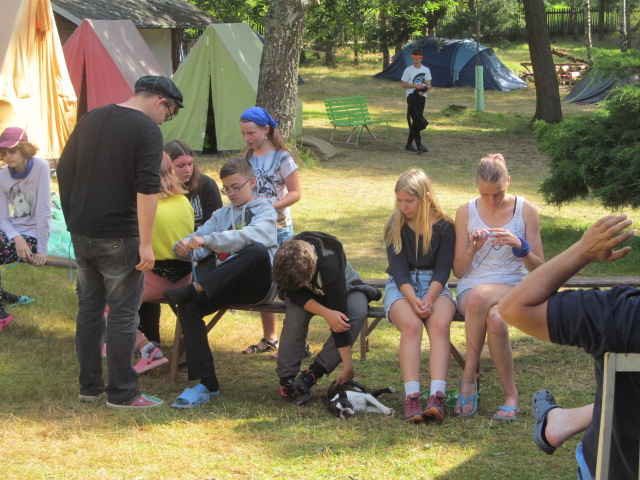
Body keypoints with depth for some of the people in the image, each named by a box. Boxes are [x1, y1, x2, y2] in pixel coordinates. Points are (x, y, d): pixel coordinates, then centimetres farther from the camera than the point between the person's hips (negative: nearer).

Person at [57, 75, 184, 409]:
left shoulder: (91, 119, 12)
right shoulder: (147, 130, -12)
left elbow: (64, 169, 18)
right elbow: (147, 188, -20)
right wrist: (146, 243, -18)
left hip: (81, 231, 7)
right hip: (118, 236, -7)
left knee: (89, 307, 15)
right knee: (122, 313, 0)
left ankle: (89, 386, 21)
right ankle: (121, 393, 4)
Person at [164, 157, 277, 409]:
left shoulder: (264, 211, 5)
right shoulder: (221, 215, 24)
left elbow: (252, 236, -18)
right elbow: (199, 238, 9)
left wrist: (208, 240, -30)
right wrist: (185, 247, -17)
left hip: (256, 285, -5)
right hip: (226, 285, 5)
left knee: (258, 251, -37)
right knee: (188, 307, -24)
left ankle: (196, 287, -32)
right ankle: (205, 383, -25)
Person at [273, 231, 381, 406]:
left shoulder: (330, 262, -41)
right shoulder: (284, 257, -31)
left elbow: (339, 311, -40)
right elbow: (296, 295, -22)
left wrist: (348, 367, -38)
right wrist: (326, 313, -42)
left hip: (344, 288, -2)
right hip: (310, 295, 2)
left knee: (358, 311, -35)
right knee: (295, 313, -32)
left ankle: (312, 374, -30)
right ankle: (286, 378, -22)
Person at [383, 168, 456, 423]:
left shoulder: (444, 226, 3)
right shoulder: (395, 226, 5)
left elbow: (443, 268, -3)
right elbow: (398, 267, -3)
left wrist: (429, 298, -21)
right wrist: (412, 299, -21)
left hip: (435, 285, 0)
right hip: (401, 286, 0)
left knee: (440, 324, -32)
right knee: (411, 325, -33)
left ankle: (437, 397, -44)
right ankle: (412, 399, -42)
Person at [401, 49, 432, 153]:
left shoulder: (426, 70, 12)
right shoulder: (408, 70, 1)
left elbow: (429, 86, 9)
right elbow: (404, 85, -1)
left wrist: (424, 90, -13)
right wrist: (415, 85, -15)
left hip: (421, 97, 4)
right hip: (412, 97, -4)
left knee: (415, 121, 6)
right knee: (416, 119, -12)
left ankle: (409, 144, 15)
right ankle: (419, 144, -15)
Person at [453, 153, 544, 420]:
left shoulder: (526, 211, 1)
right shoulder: (466, 212, 4)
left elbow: (539, 269, 0)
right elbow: (458, 271, 5)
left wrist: (520, 246, -19)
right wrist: (472, 249, -15)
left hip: (514, 290, -1)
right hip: (471, 289, 1)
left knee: (480, 296, -39)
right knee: (495, 321, -38)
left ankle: (468, 379, -22)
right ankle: (510, 394, -19)